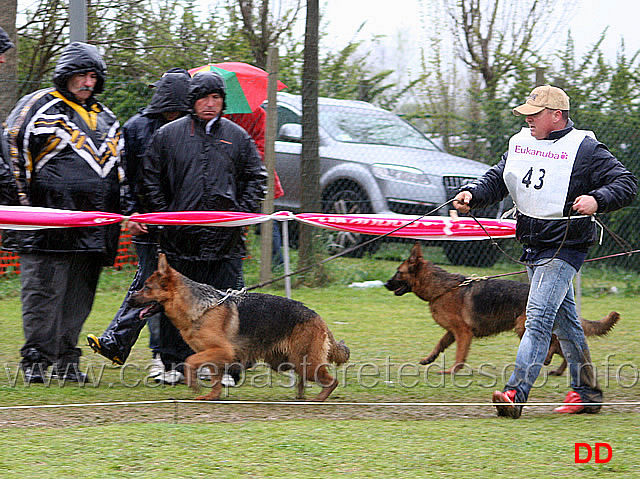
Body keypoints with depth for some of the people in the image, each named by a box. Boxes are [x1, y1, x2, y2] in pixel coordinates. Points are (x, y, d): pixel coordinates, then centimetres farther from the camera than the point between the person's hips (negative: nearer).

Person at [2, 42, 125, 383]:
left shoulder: (104, 117, 21)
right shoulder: (38, 107, 1)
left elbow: (117, 168, 29)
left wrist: (120, 212, 22)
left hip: (94, 224, 6)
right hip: (49, 220, -6)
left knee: (79, 295, 8)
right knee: (44, 290, -8)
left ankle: (66, 358, 15)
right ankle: (36, 360, -6)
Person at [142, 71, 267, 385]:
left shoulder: (237, 137, 10)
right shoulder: (169, 135, 7)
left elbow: (256, 178, 16)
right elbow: (151, 179, 9)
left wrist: (243, 212, 3)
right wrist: (163, 215, 0)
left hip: (226, 237, 1)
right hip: (180, 235, -1)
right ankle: (175, 364, 9)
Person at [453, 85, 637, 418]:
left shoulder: (584, 148, -10)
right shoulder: (520, 143, 10)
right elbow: (497, 180, 13)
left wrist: (597, 200, -28)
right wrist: (472, 194, -7)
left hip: (564, 249, -8)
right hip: (532, 247, 8)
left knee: (538, 318, -17)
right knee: (564, 320, 15)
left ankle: (516, 393, -24)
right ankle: (586, 392, 25)